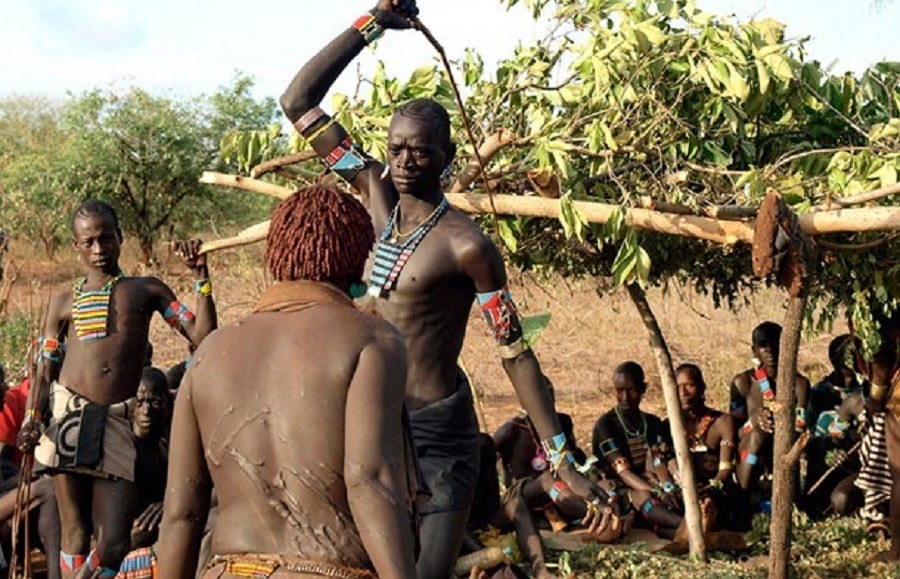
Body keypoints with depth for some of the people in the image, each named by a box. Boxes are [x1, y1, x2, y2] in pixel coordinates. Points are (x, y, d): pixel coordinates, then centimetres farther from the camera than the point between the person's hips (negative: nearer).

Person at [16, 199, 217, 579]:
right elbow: (45, 373, 12)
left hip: (118, 422, 0)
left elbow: (202, 336, 5)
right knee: (76, 535, 3)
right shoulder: (64, 302, 15)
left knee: (114, 542, -7)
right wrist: (31, 421, -4)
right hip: (69, 418, 0)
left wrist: (201, 277, -1)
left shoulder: (147, 290, 15)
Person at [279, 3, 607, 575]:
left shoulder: (466, 245, -11)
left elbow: (516, 352, -8)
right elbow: (299, 102, 7)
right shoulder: (376, 195, 5)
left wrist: (563, 461, -11)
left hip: (437, 431, -6)